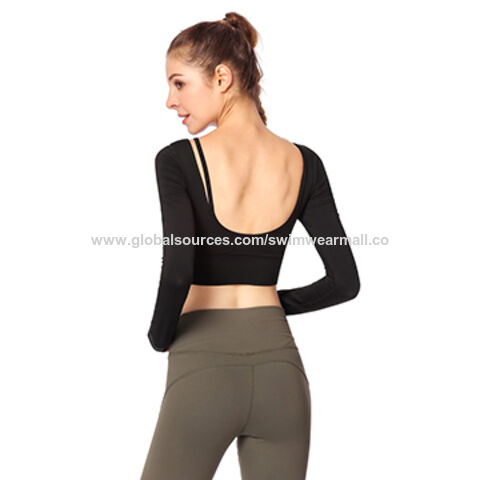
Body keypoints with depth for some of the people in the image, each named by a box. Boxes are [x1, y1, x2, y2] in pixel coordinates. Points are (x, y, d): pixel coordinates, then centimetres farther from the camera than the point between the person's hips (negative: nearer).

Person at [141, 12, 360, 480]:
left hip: (204, 368, -4)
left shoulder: (178, 160, -9)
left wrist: (160, 336, -3)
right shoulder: (304, 164, 3)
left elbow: (177, 271, -21)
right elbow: (345, 281, 2)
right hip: (280, 365, 4)